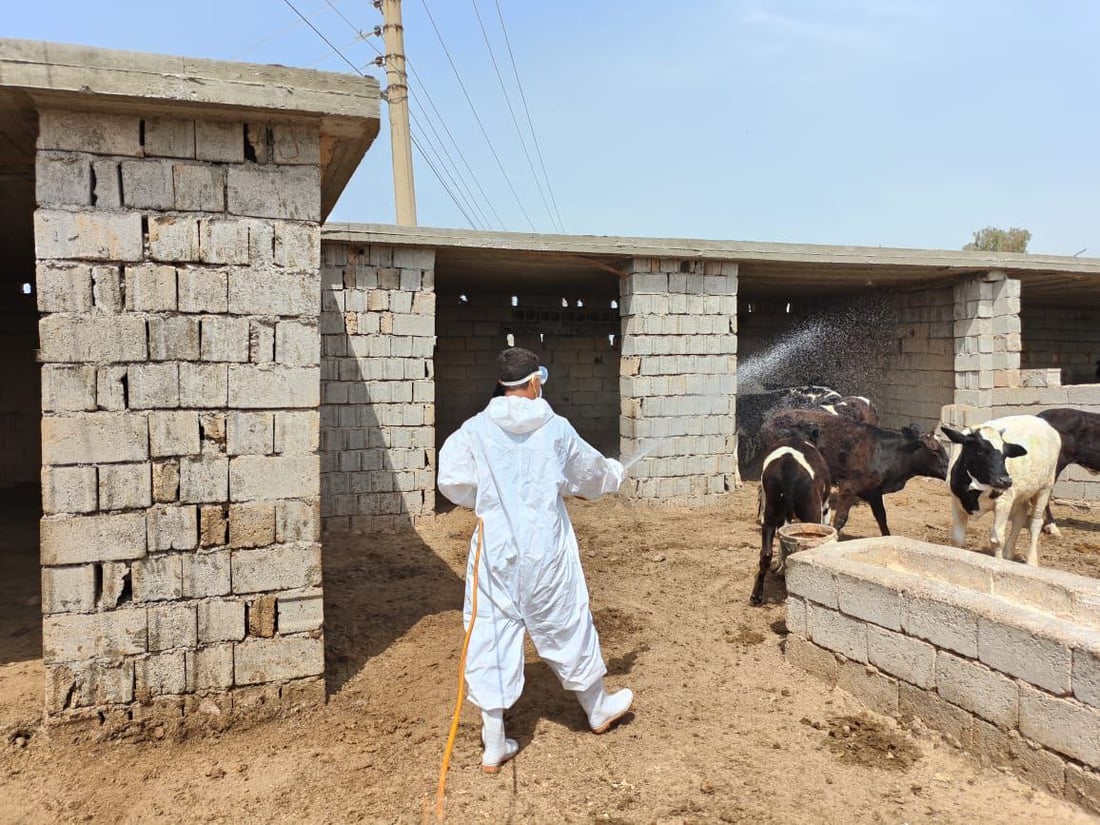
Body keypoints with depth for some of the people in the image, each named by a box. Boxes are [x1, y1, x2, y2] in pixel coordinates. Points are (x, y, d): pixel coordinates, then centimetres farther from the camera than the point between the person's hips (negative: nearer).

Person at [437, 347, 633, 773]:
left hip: (495, 549, 0)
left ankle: (494, 744, 16)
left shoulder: (476, 429, -6)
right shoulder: (556, 428, -4)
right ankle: (597, 709, 41)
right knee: (566, 625, 17)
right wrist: (615, 473, 34)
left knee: (491, 634, 9)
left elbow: (452, 481, -7)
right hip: (546, 549, 0)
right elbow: (590, 474, 11)